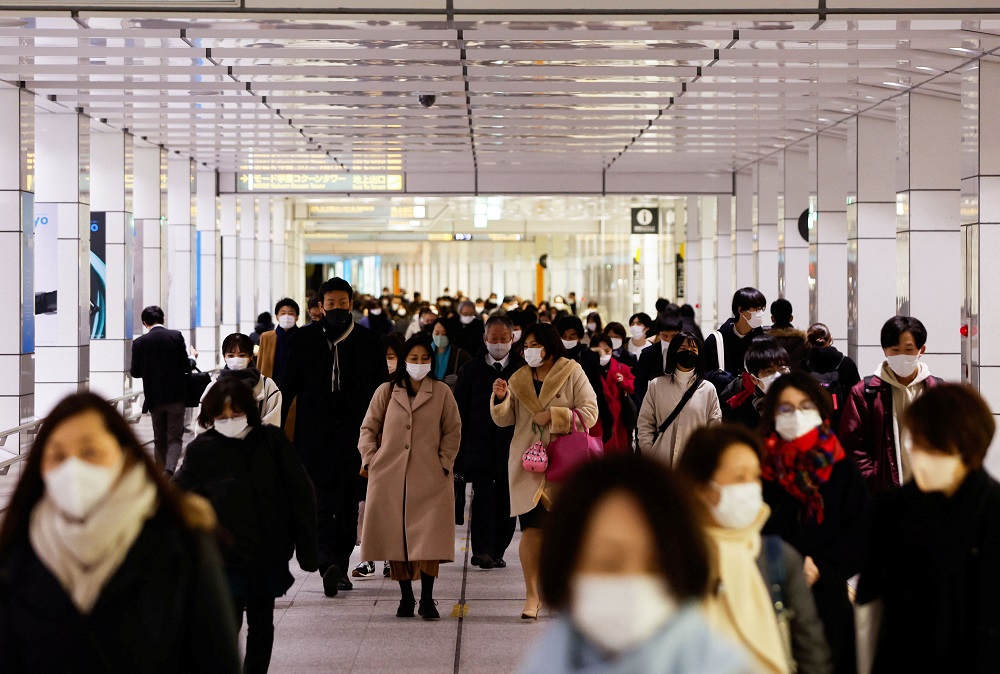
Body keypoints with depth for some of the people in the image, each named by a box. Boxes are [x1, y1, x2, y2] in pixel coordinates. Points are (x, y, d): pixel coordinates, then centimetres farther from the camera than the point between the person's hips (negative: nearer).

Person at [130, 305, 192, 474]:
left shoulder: (140, 342, -5)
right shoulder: (176, 336, -6)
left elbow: (136, 372, 0)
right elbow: (186, 366, -5)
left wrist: (131, 369, 22)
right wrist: (192, 360, 17)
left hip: (155, 397, 1)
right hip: (176, 395, -1)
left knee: (160, 439, 15)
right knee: (175, 437, 0)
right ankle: (169, 470, -22)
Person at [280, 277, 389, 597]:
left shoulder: (367, 341, 5)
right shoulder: (305, 339, 5)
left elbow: (382, 389, 7)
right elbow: (288, 385, 6)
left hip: (353, 434, 1)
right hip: (315, 435, -1)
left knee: (348, 500, 5)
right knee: (323, 496, -12)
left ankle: (339, 565, 14)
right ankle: (329, 561, -21)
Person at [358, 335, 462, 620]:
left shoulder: (442, 392, 7)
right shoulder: (386, 391, 9)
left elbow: (453, 432, 10)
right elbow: (368, 428, 13)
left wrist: (444, 463, 1)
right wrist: (369, 459, 1)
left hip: (429, 479, -1)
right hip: (389, 477, 1)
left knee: (428, 538, -9)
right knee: (395, 538, 1)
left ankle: (427, 599, -1)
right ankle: (406, 597, 11)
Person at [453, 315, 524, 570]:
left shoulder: (523, 370, 7)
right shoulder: (471, 370, 7)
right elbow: (459, 413, 7)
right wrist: (457, 453, 1)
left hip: (512, 447, 1)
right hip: (479, 446, -1)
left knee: (506, 501, 3)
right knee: (483, 495, -15)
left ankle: (497, 552, 14)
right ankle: (482, 550, -17)